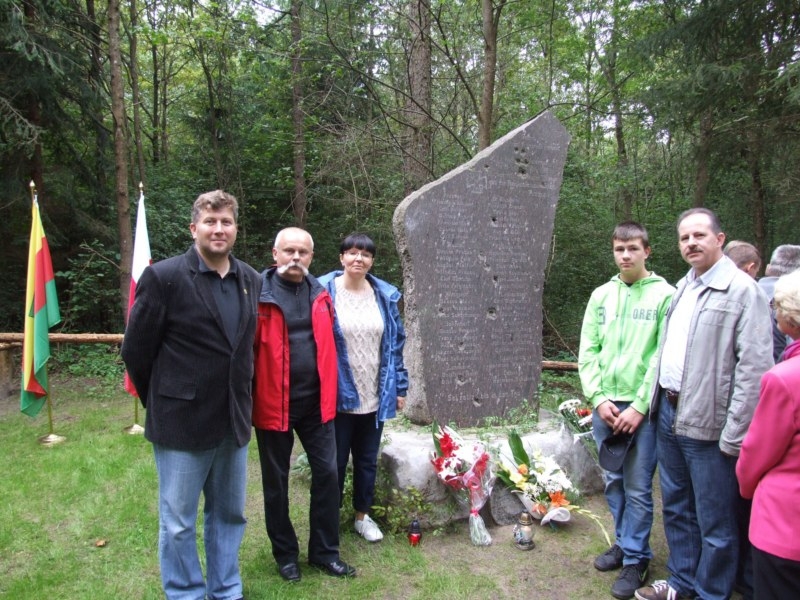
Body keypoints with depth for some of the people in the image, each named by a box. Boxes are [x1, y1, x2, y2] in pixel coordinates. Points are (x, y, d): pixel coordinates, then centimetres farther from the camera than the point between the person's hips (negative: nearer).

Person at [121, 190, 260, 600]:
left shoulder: (250, 280, 4)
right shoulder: (163, 277, -11)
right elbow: (136, 350, -6)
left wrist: (239, 401, 8)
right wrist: (162, 402, 1)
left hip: (234, 423, 5)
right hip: (182, 424, -5)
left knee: (229, 516, 18)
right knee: (178, 524, 9)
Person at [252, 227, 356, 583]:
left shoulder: (320, 294, 7)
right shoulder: (259, 294, -9)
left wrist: (329, 391, 12)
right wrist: (247, 399, -14)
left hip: (316, 402, 4)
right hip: (273, 403, -4)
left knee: (327, 473, 9)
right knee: (276, 480, 11)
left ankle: (324, 551, 26)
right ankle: (285, 553, 30)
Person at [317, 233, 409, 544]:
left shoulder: (385, 296, 3)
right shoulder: (324, 292, -9)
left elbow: (395, 343, 8)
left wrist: (400, 387, 6)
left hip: (375, 397, 4)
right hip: (338, 396, -4)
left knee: (367, 460, 18)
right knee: (335, 461, 10)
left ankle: (363, 515, 36)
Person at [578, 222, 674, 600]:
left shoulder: (664, 295, -5)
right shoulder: (601, 295, 8)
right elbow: (587, 352, 7)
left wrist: (639, 406, -13)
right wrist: (598, 398, -4)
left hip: (641, 407, -4)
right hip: (604, 404, 4)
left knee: (638, 487, 3)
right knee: (613, 481, 15)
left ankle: (636, 559, 17)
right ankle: (624, 542, 32)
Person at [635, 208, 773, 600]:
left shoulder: (742, 291, -12)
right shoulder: (682, 288, 14)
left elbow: (754, 367, -17)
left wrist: (735, 434, -18)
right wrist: (658, 401, 12)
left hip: (707, 424, -8)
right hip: (668, 413, 8)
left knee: (714, 521, 6)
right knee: (676, 508, 20)